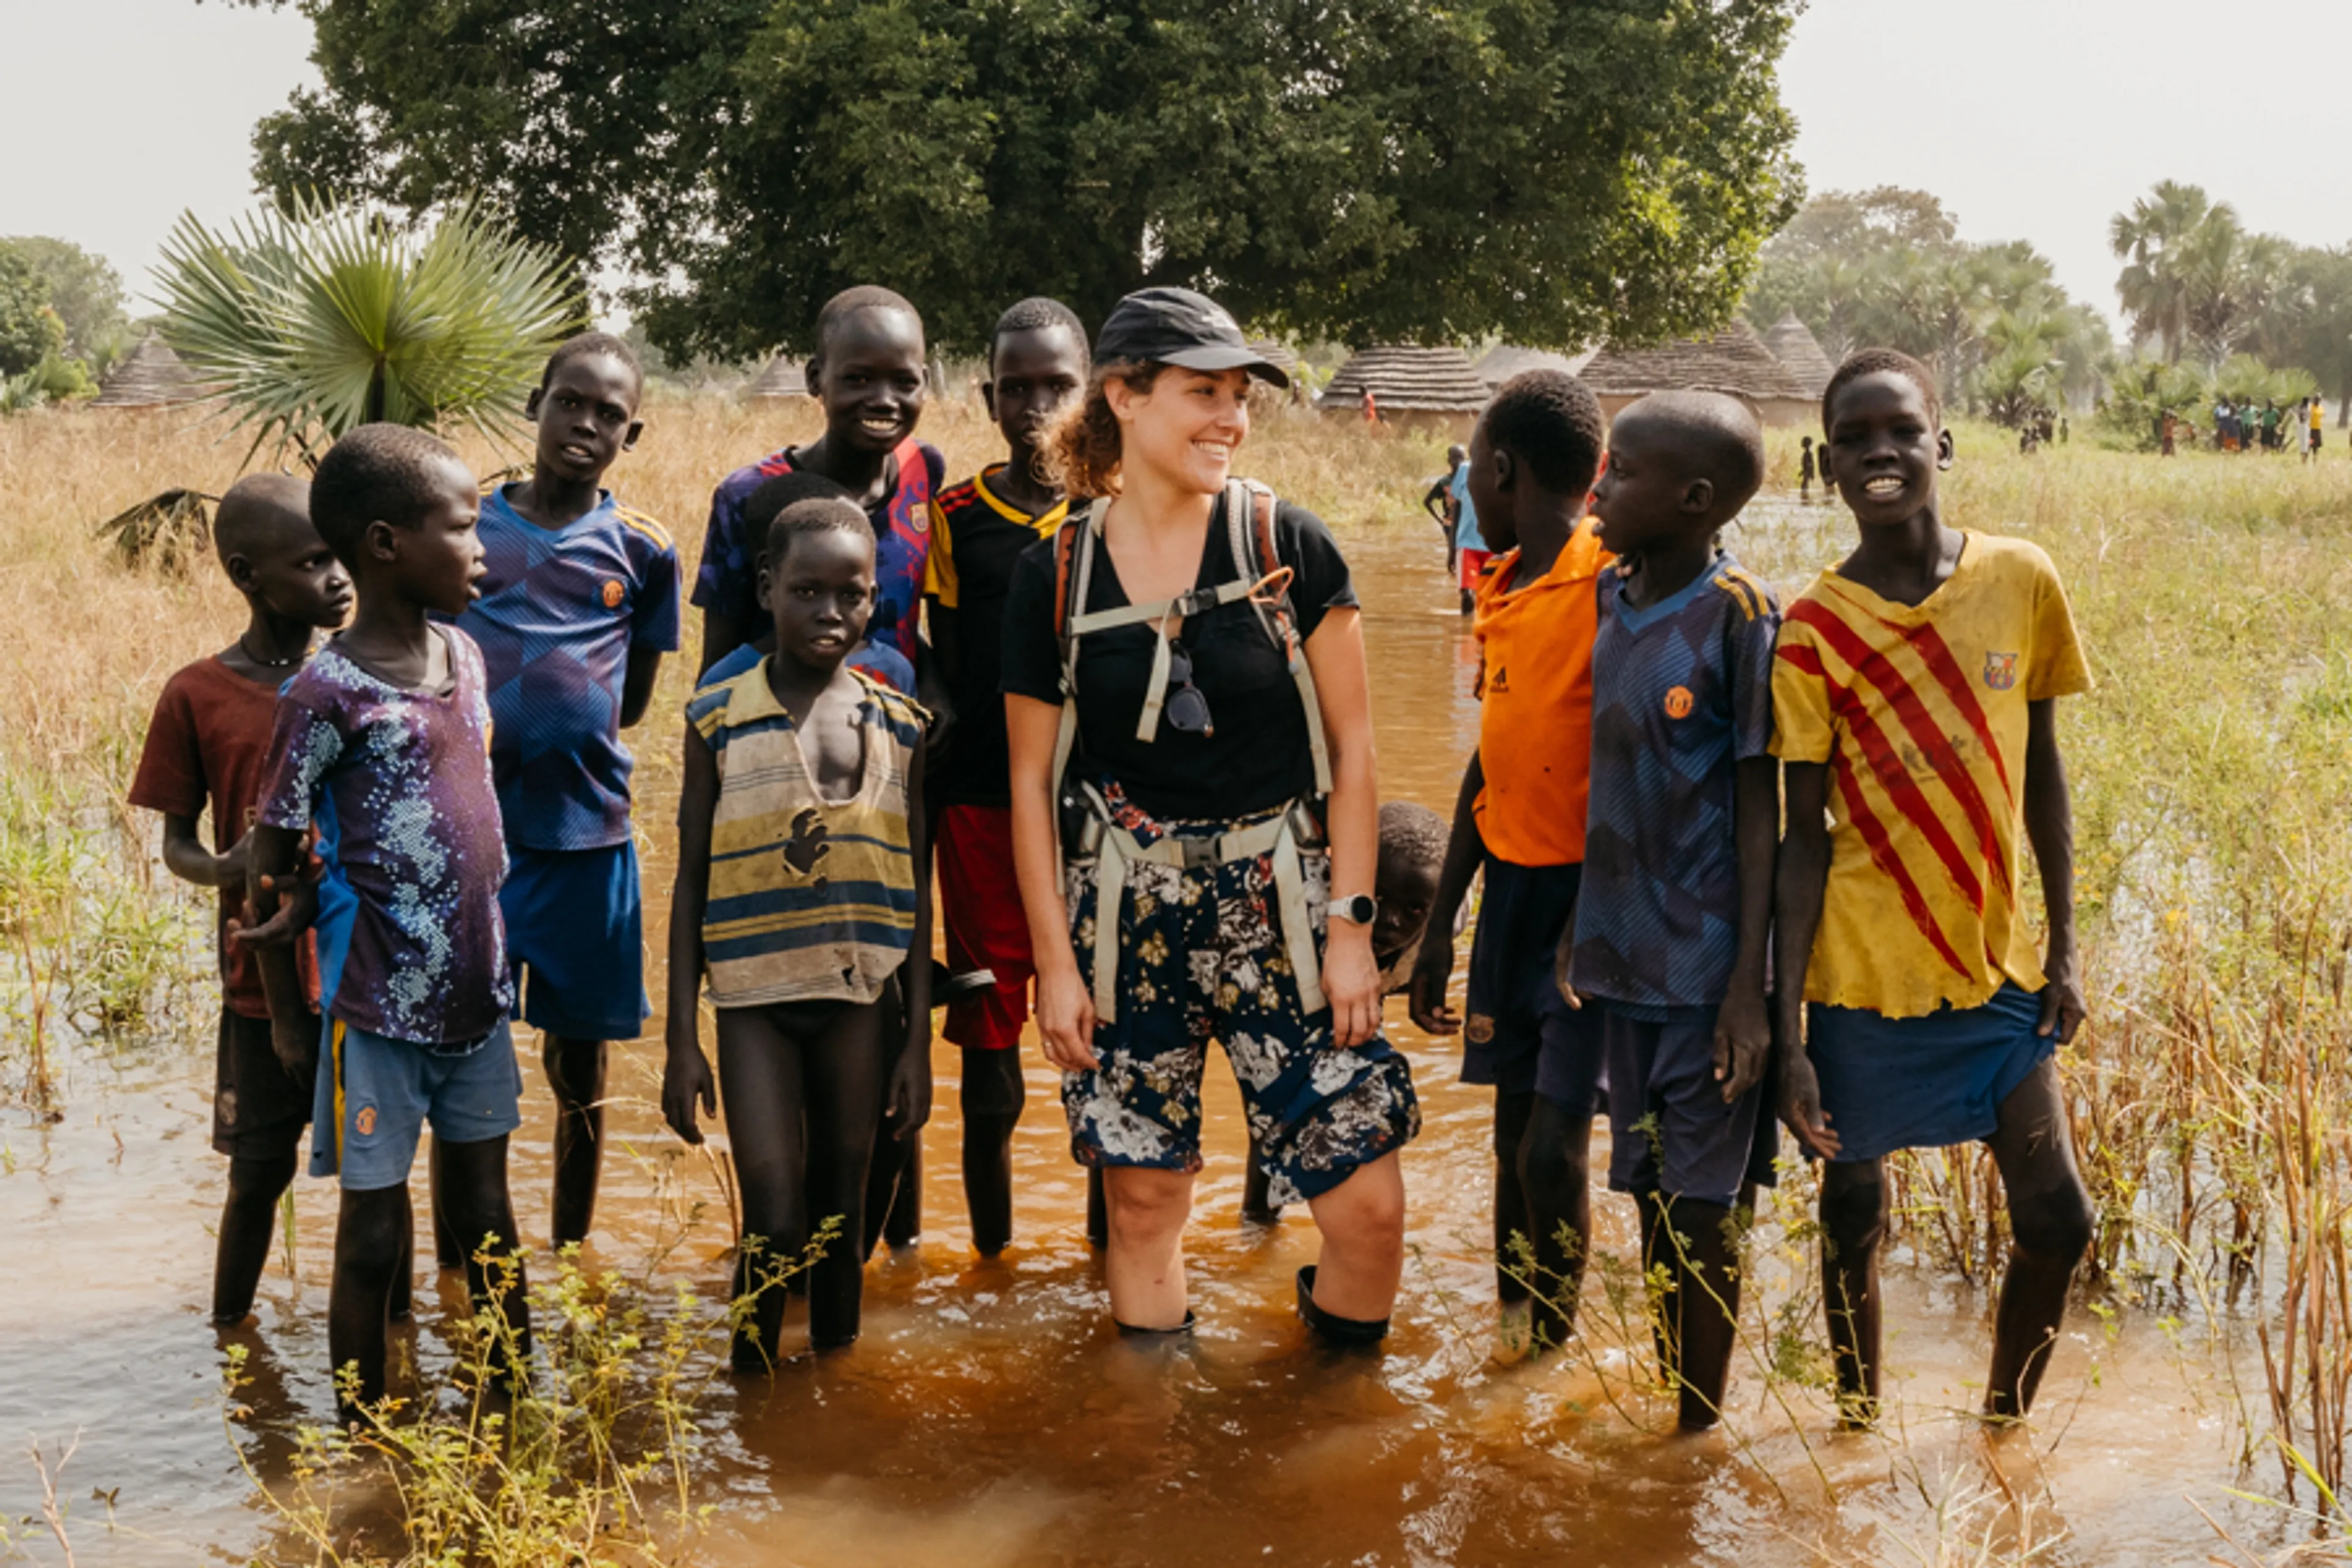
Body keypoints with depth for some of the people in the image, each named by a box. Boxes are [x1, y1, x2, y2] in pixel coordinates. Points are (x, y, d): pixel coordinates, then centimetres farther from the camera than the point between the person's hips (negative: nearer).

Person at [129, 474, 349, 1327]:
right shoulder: (197, 696, -6)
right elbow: (177, 844, 0)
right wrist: (225, 870, -22)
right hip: (267, 979, -2)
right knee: (260, 1169, 7)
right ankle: (227, 1337, 25)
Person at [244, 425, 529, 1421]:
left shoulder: (466, 656, 4)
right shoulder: (327, 695, -15)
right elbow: (270, 862, -8)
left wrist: (498, 958, 12)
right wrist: (285, 1015, -3)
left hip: (476, 994, 6)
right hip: (378, 1011, -5)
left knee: (485, 1214, 15)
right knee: (374, 1234, 5)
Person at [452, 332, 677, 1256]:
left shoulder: (641, 550, 4)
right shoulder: (464, 526, 4)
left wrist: (561, 731, 2)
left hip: (587, 835, 1)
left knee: (578, 1067, 12)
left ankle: (573, 1255, 28)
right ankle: (458, 1273, 13)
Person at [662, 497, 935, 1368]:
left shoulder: (899, 725, 5)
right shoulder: (719, 720, 0)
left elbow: (915, 890, 8)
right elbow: (690, 884, 3)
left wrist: (918, 1039, 5)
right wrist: (681, 1042, 0)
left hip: (861, 1000, 2)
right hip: (756, 1001, -2)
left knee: (841, 1222, 10)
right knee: (773, 1226, -9)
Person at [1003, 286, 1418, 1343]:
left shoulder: (1288, 547, -1)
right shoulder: (1053, 578, 1)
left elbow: (1352, 750, 0)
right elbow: (1032, 782, 6)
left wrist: (1349, 925, -5)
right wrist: (1055, 962, 1)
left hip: (1282, 906, 0)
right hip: (1126, 918, 1)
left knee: (1367, 1201, -6)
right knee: (1142, 1194, 6)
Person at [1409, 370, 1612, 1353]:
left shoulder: (1609, 584, -14)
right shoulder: (1499, 591, 12)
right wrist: (1440, 927, 20)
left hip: (1584, 900, -8)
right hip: (1510, 888, 8)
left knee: (1552, 1145, -11)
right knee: (1513, 1131, 12)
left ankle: (1554, 1349, 4)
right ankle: (1513, 1338, 22)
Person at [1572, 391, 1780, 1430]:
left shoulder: (1738, 615, -12)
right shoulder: (1609, 601, 7)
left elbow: (1759, 808, -11)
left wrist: (1749, 983, -14)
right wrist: (1580, 933, 16)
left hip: (1707, 965, -6)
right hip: (1622, 954, 6)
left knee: (1704, 1208, 1)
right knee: (1651, 1194, 14)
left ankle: (1698, 1428, 14)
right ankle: (1664, 1410, 26)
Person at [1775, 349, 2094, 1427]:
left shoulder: (2020, 581, -3)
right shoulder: (1814, 630, -9)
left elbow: (2041, 772, 7)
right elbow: (1804, 838, -8)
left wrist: (2063, 950, 6)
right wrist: (1788, 1034, -10)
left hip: (1993, 970, 3)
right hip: (1863, 975, -2)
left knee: (2058, 1223, 4)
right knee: (1853, 1214, 10)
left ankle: (2001, 1429, 25)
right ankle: (1859, 1427, 31)